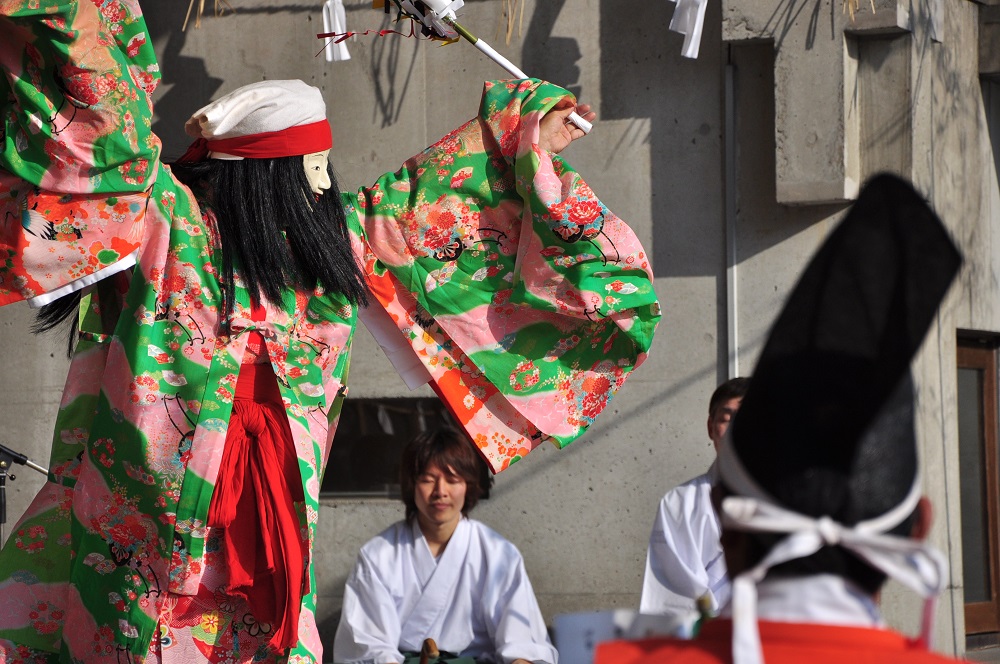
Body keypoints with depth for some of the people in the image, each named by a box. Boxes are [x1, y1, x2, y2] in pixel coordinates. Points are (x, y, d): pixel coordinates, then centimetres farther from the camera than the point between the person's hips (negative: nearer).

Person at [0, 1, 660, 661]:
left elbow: (416, 199, 26)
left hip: (272, 522, 6)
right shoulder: (165, 226, -9)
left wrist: (520, 134, 35)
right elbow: (105, 124, -21)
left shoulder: (337, 236, 11)